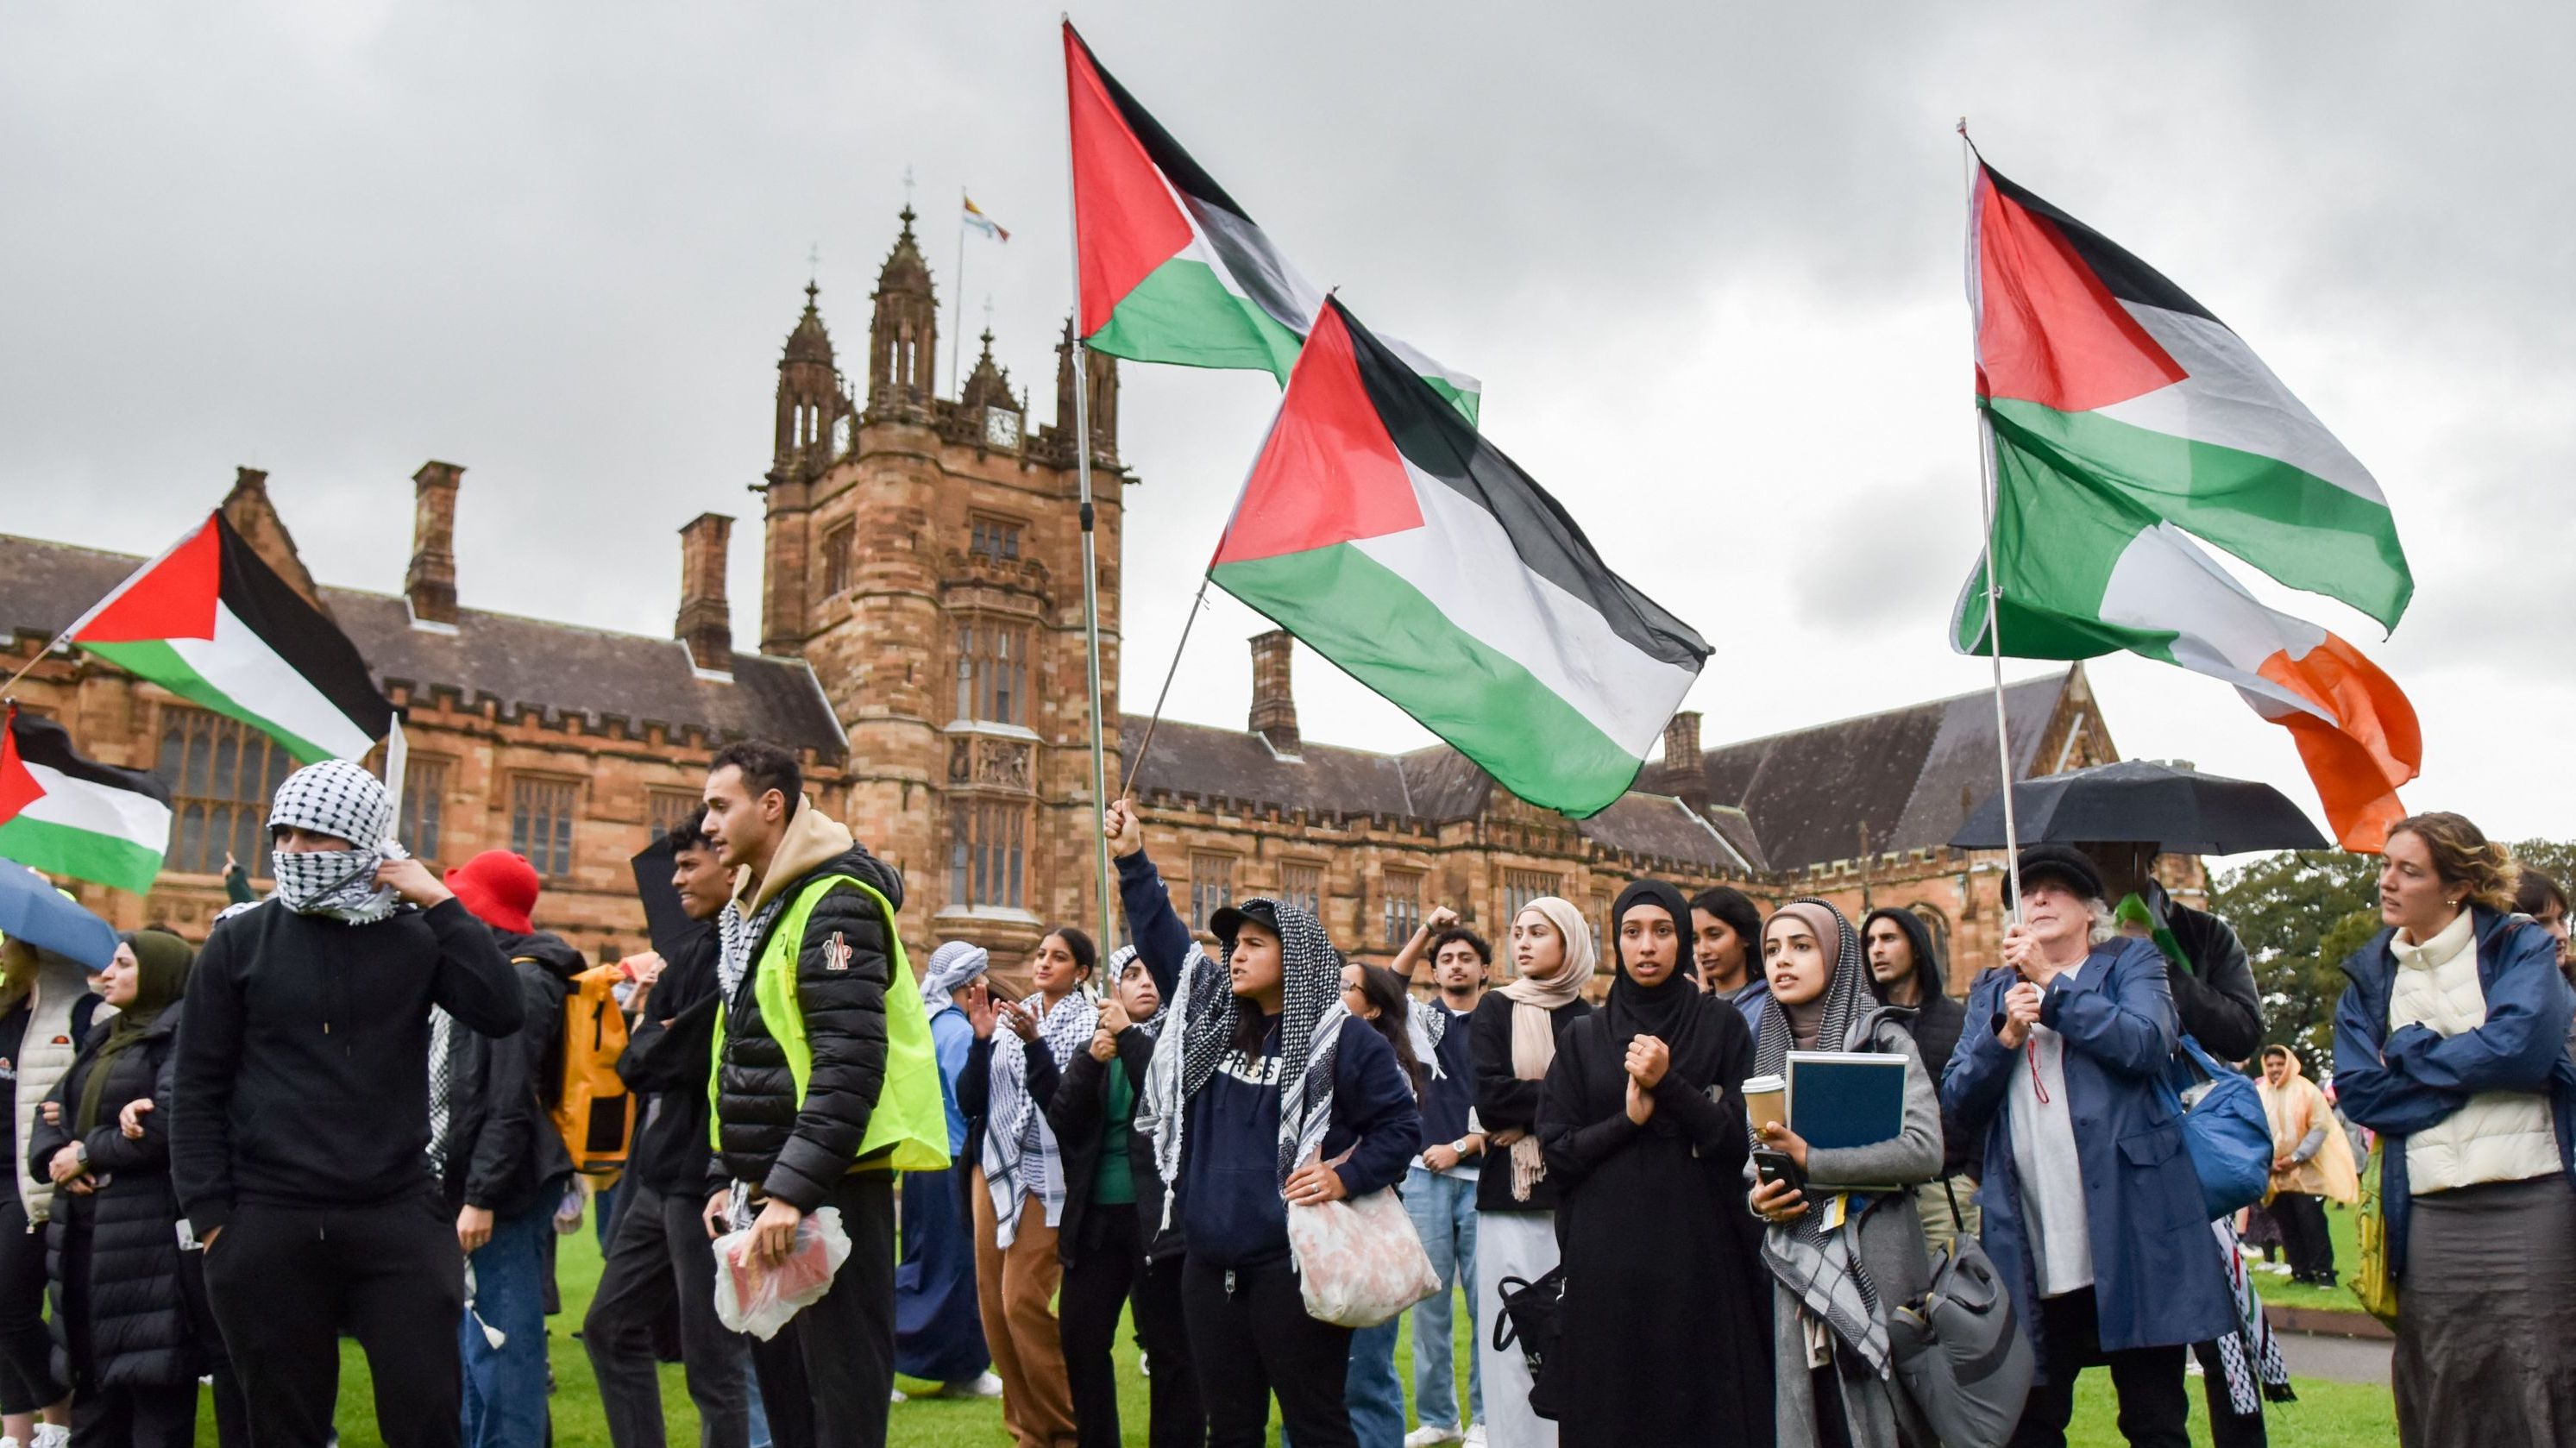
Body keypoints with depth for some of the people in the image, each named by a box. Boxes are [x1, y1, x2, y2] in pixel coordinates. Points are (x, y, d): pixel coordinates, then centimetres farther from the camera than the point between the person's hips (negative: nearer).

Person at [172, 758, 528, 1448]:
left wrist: (440, 902, -11)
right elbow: (197, 1087, 3)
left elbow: (502, 1014, -11)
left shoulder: (416, 937, 3)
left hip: (399, 1217, 0)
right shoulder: (239, 940, 2)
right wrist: (210, 1215, -3)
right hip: (269, 1225, 0)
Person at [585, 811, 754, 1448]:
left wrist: (640, 1051, -5)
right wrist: (651, 1044, -9)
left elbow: (691, 1051, -23)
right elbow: (652, 1029, 12)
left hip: (710, 1176, -10)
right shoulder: (693, 943, 14)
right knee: (611, 1327, 19)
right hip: (660, 1171, 10)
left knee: (712, 1361, 0)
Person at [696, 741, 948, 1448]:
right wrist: (727, 1178, 14)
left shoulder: (834, 904, -13)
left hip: (833, 1187, -10)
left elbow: (850, 1066, -21)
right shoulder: (751, 912, 17)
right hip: (770, 1192, 10)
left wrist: (792, 1191, -25)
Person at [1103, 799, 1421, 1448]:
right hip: (1210, 1263, 6)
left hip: (1292, 1264, -6)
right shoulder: (1211, 1015, 9)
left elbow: (1402, 1124, -3)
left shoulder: (1340, 1038, -6)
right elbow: (1162, 938, 15)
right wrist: (1132, 860, 9)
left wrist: (1349, 1176, -14)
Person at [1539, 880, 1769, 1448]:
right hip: (1606, 1252, 1)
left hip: (1699, 1247, -1)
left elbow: (1742, 1137, -5)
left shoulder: (1722, 1024, 3)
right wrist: (1628, 1118, -12)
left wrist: (1669, 1084, -16)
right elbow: (1556, 1150, 2)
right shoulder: (1584, 1036, 7)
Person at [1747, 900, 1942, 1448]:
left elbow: (1924, 1150, -14)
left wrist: (1810, 1161, -16)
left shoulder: (1884, 1039, -2)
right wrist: (1756, 1197, -2)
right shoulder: (1769, 1050, 13)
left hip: (1875, 1262, -4)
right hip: (1797, 1269, 4)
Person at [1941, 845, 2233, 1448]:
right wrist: (2006, 1033, -7)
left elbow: (2145, 1042, -11)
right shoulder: (1992, 990, 20)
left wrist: (2050, 986, -8)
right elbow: (1957, 1100, 8)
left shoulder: (2131, 962, 10)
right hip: (2031, 1248, 3)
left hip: (2129, 1233, -3)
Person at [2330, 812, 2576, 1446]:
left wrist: (2412, 1052, -3)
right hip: (2430, 1210, 3)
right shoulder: (2369, 977, 13)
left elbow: (2524, 1044, -16)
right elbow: (2356, 1089, 1)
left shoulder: (2522, 948, 3)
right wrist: (2473, 1068, -7)